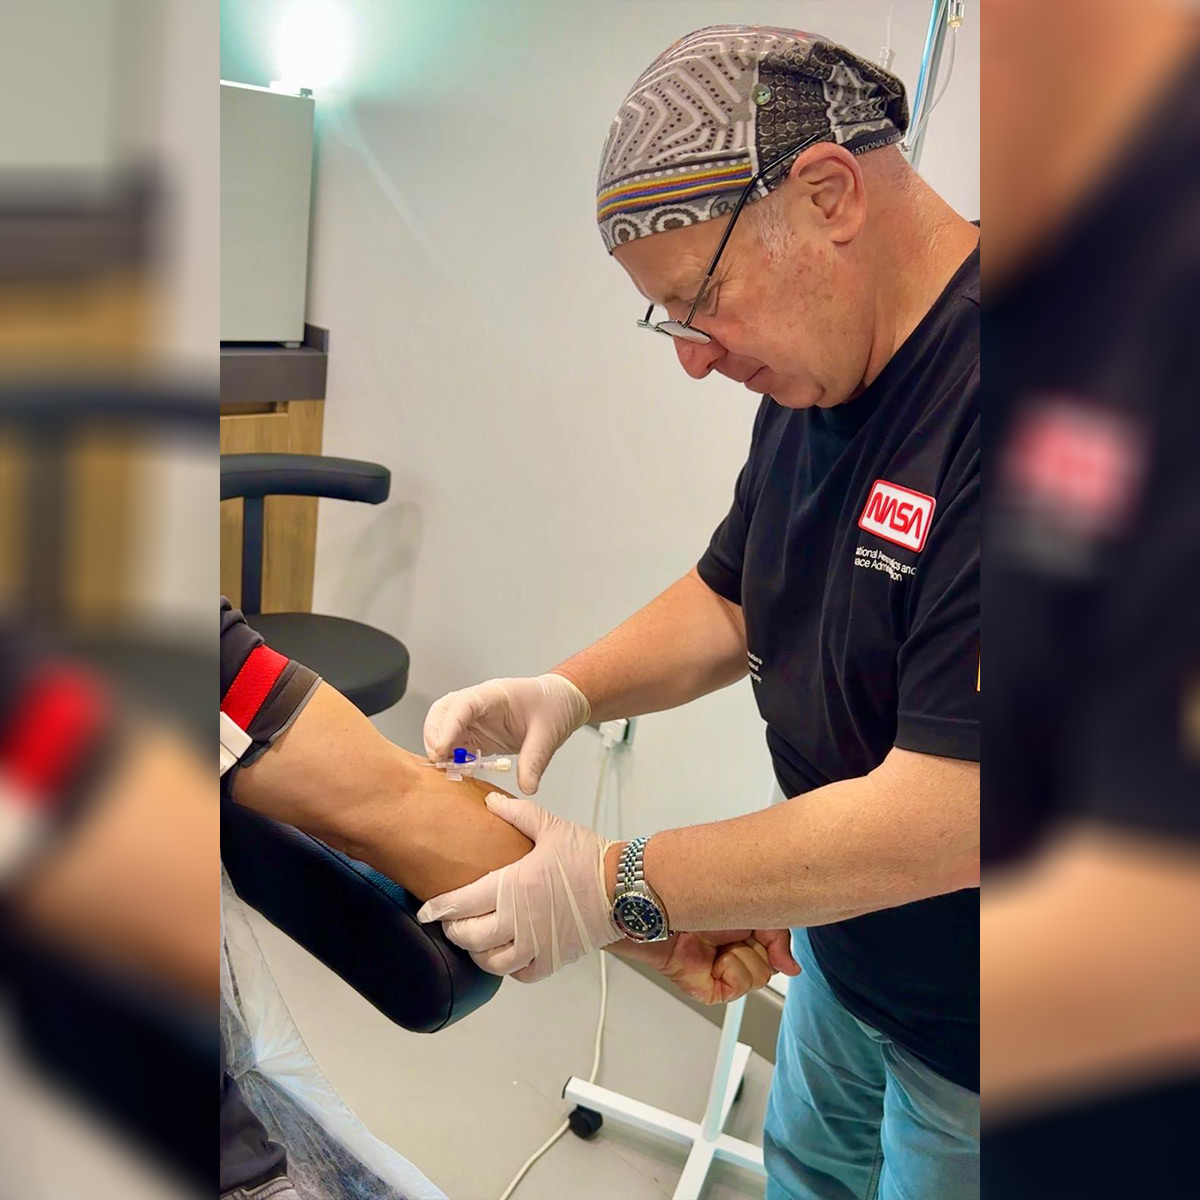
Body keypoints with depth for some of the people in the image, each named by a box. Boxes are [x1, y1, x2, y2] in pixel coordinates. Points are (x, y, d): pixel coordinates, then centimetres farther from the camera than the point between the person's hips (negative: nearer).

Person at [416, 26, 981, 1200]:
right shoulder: (815, 377, -2)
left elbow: (948, 813, -33)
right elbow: (734, 599, 10)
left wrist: (618, 888, -23)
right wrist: (572, 690, -8)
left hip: (960, 1025, -7)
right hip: (839, 948, 8)